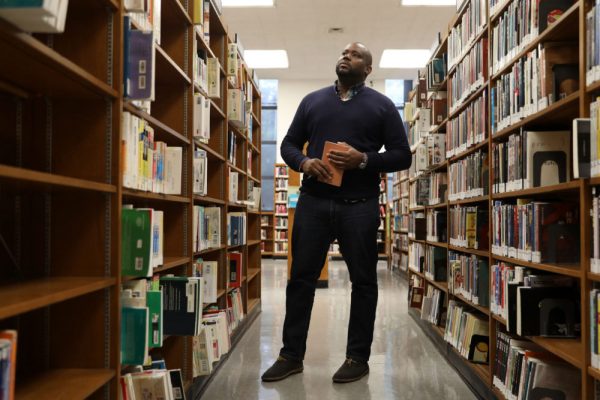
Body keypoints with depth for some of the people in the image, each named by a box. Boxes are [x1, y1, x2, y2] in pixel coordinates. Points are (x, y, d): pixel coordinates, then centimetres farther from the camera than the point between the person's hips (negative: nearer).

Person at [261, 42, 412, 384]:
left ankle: (358, 358, 18)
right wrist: (303, 162, -7)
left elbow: (402, 155, 3)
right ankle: (292, 355, 16)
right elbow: (289, 143, 15)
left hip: (360, 206, -2)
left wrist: (364, 160, -14)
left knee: (363, 281, 5)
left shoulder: (382, 106, 7)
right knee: (301, 278, 4)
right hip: (313, 202, 2)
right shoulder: (312, 100, 15)